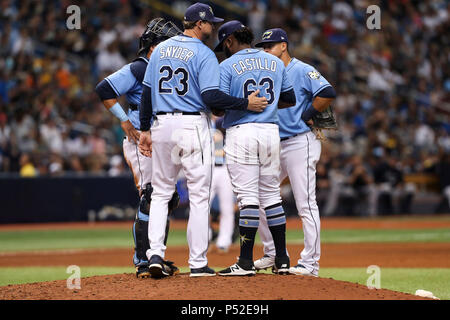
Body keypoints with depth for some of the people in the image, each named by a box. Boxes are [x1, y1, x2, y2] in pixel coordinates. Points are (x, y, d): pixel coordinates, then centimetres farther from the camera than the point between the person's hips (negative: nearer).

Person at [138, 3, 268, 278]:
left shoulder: (161, 49, 10)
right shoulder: (204, 54, -8)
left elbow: (147, 91, 11)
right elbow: (211, 97, -18)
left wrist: (145, 129, 16)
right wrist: (246, 104, -9)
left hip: (162, 125, 5)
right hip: (193, 126, -5)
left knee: (161, 193, 14)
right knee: (199, 196, 1)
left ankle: (155, 253, -1)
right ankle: (198, 263, 2)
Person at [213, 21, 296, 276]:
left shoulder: (228, 66, -5)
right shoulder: (276, 63, 11)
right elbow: (290, 99, 16)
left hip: (241, 131, -5)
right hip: (271, 131, 5)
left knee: (248, 196, -6)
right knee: (271, 195, 12)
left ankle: (246, 262, -8)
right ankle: (282, 259, 13)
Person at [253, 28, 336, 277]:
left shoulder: (302, 70, -8)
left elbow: (327, 93, -20)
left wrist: (307, 115, -14)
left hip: (301, 143, -9)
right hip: (275, 145, 9)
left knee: (305, 204, -9)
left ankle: (310, 263, -8)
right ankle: (273, 254, 21)